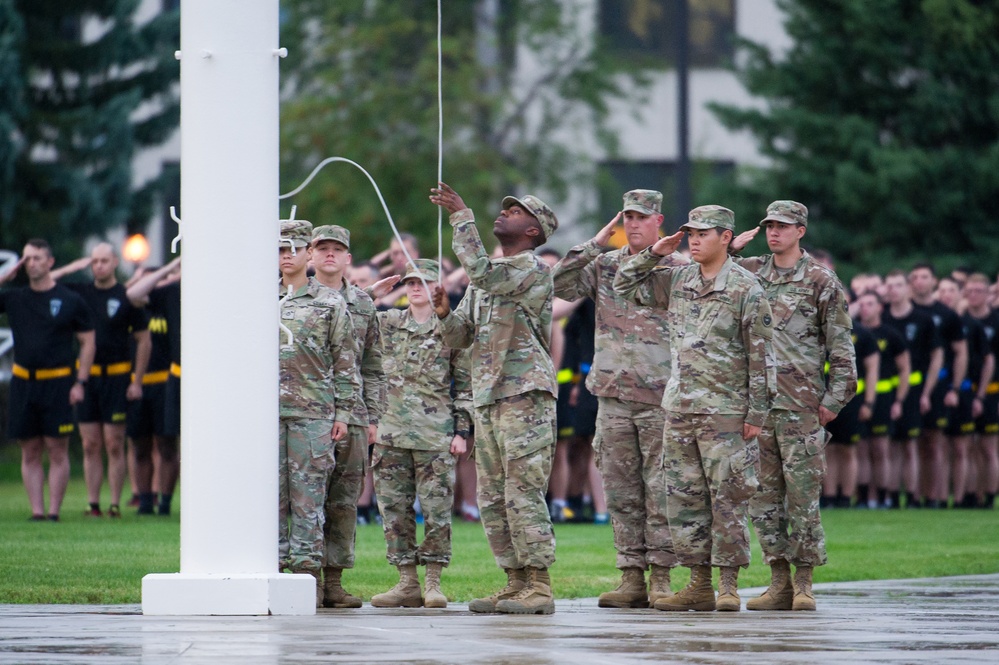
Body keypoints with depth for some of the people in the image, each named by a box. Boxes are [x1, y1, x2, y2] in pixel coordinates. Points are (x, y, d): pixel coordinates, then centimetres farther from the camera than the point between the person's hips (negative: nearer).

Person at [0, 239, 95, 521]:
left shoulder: (70, 301, 2)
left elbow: (87, 342, 5)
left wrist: (80, 382, -4)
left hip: (58, 382, -3)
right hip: (23, 381, 3)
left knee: (57, 451, -4)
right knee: (30, 452, 4)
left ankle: (54, 512, -2)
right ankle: (37, 512, 6)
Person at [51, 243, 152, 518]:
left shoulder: (127, 297, -2)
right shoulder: (80, 292, 8)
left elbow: (144, 341, 1)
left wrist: (137, 382, -4)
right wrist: (72, 268, 1)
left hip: (116, 378, -3)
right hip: (86, 376, 3)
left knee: (114, 445, -4)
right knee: (90, 446, 3)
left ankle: (115, 504, -1)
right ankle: (93, 505, 5)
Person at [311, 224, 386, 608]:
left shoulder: (363, 305, 15)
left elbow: (372, 367, 17)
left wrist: (373, 417, 11)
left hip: (351, 414, 3)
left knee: (344, 500, 2)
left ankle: (334, 580, 6)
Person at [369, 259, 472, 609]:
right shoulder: (386, 324, 12)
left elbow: (465, 384, 6)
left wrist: (462, 431, 0)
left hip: (435, 434, -3)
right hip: (392, 432, 3)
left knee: (436, 508, -4)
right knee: (394, 507, 3)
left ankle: (433, 582, 4)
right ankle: (407, 582, 8)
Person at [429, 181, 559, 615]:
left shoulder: (532, 269, -6)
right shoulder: (485, 279, 21)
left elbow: (481, 272, -24)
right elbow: (460, 338, 19)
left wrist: (460, 215, -18)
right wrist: (444, 314, -3)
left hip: (525, 396, -9)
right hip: (486, 399, 9)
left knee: (524, 494, -11)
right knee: (493, 499, 7)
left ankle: (539, 589, -10)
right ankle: (516, 583, 12)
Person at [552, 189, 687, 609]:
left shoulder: (679, 269, 2)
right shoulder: (604, 266, 11)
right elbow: (559, 286, -2)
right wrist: (596, 245, -5)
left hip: (661, 397, -4)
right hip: (614, 396, 4)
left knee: (660, 490, -3)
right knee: (621, 491, 4)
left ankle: (661, 579, 0)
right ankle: (632, 580, 7)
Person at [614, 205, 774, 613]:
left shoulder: (745, 288, -5)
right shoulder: (677, 281, 10)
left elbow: (761, 357, -6)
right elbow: (625, 286, 21)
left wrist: (757, 413, -9)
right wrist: (653, 255, 6)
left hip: (725, 411, -6)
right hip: (679, 409, 6)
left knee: (727, 498, -4)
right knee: (684, 499, 6)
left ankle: (728, 585, 1)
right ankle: (699, 585, 11)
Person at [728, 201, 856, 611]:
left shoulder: (821, 281, 1)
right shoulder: (748, 273, 13)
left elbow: (841, 346, 0)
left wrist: (834, 399, -6)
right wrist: (728, 250, 7)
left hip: (801, 406, -4)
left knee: (803, 494, -4)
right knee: (763, 496, 4)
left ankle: (803, 585, 2)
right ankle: (779, 583, 9)